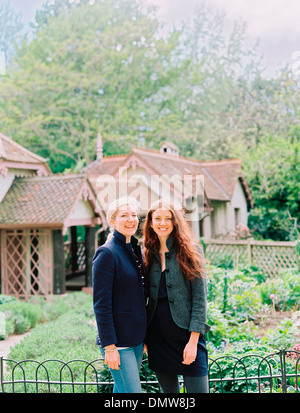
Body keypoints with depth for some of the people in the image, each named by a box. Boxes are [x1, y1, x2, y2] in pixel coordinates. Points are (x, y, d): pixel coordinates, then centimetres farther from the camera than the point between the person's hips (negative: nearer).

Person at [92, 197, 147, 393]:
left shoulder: (135, 250, 11)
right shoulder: (107, 253, -13)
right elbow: (101, 304, -16)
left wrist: (144, 336, 16)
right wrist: (109, 346, -18)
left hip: (136, 338, 8)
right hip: (118, 341, -8)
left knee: (122, 389, 16)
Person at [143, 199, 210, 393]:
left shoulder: (191, 250, -4)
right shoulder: (149, 255, 9)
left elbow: (200, 298, -7)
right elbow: (148, 297, 13)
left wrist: (193, 340, -13)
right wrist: (144, 337, 9)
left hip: (185, 334, -4)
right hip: (157, 337, 4)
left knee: (197, 388, -4)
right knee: (168, 388, 13)